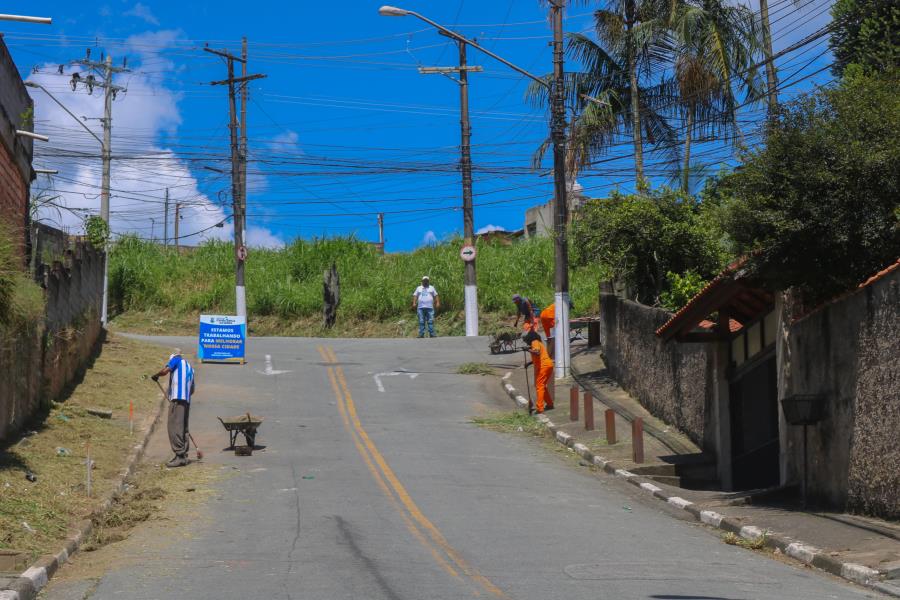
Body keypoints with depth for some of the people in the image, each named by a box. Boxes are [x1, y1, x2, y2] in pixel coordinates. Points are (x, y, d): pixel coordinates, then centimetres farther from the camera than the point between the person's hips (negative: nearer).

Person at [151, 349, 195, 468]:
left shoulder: (176, 359, 5)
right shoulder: (189, 366, 26)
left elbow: (165, 370, -11)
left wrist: (156, 376, 6)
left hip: (177, 397, -8)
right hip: (187, 400, 8)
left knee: (175, 427, -10)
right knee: (183, 428, 11)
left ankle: (180, 456, -17)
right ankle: (184, 456, 11)